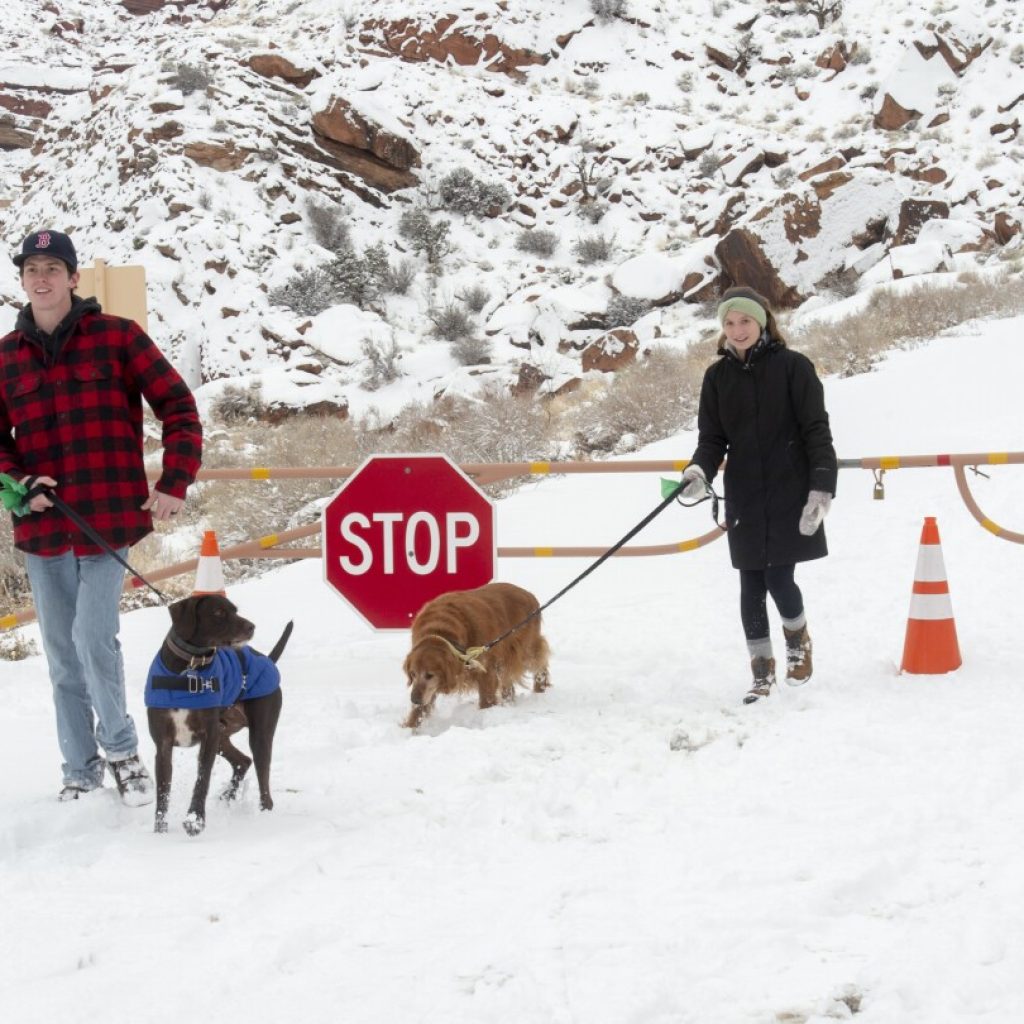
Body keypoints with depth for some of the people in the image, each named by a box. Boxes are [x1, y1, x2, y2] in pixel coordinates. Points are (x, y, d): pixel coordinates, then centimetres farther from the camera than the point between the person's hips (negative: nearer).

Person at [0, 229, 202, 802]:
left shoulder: (116, 337, -2)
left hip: (109, 520, -4)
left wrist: (175, 483, -8)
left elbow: (178, 406, -1)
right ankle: (81, 770, 22)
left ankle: (121, 749, 10)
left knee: (93, 640, -13)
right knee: (63, 656, 9)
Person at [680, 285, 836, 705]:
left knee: (779, 578, -6)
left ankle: (799, 641, 25)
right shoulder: (718, 376, 6)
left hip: (790, 496, -3)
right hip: (744, 501, 4)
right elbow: (711, 437, 6)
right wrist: (699, 471, -14)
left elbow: (817, 431, -5)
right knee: (752, 586, 5)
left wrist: (822, 486, -13)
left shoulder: (792, 366, -5)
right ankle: (762, 670, 18)